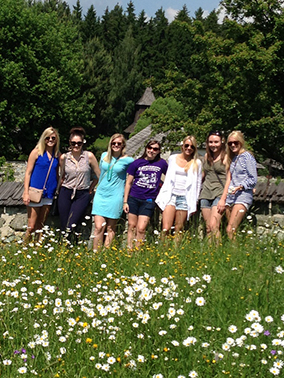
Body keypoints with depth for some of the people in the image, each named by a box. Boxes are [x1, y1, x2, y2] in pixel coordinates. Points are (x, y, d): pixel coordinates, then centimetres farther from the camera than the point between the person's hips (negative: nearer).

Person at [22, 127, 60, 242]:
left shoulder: (57, 155, 9)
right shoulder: (37, 152, -3)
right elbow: (28, 173, -4)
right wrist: (26, 193, -11)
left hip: (49, 194, 4)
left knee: (40, 226, 10)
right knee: (31, 227, -5)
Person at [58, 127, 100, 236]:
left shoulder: (89, 156, -4)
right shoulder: (64, 157, 3)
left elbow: (99, 176, 4)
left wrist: (90, 188, 7)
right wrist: (61, 189, 10)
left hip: (82, 195, -2)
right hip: (65, 194, 2)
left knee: (71, 227, -15)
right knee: (64, 228, -2)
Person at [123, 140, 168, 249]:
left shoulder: (162, 163, 3)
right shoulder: (137, 163, 2)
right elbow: (128, 183, 6)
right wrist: (125, 201, 3)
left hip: (149, 201, -1)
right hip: (133, 199, 1)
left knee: (141, 229, -7)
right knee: (132, 226, 5)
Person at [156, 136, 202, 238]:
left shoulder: (197, 163, 7)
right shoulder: (172, 158, 11)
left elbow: (198, 183, 10)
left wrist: (194, 203, 6)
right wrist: (164, 195, 13)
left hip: (184, 197, -1)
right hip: (171, 195, 1)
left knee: (178, 230, -1)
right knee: (166, 229, -13)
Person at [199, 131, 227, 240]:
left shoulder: (226, 157, -3)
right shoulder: (207, 156, 15)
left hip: (219, 193, -6)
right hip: (206, 193, 6)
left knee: (214, 226, -19)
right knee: (208, 228, 2)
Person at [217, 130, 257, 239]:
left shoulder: (247, 157, -2)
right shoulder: (232, 158, 20)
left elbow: (253, 179, -6)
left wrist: (240, 186, -19)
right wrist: (223, 199, 12)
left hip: (243, 196, -7)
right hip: (230, 197, 7)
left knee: (230, 230, -20)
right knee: (232, 230, 0)